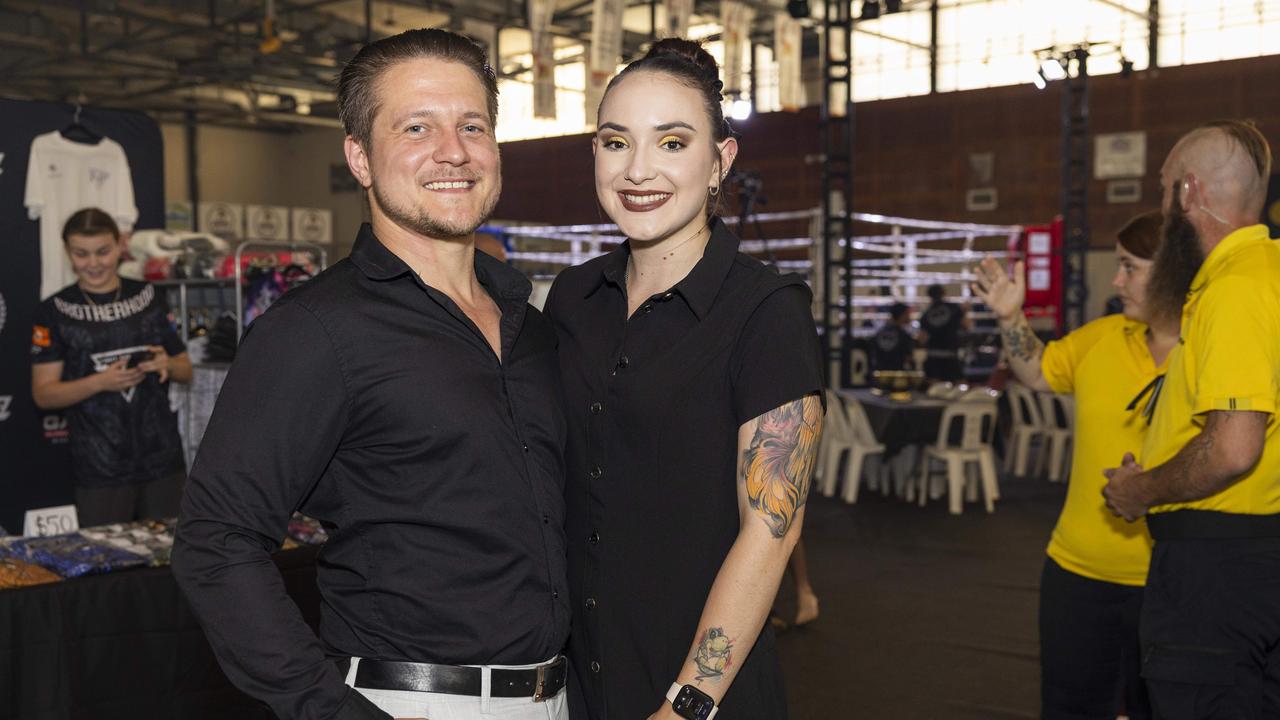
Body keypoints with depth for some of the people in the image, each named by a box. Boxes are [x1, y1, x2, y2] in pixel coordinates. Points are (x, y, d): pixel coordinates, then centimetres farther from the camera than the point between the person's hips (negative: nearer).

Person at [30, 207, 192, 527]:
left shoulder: (149, 297, 7)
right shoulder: (54, 311, 0)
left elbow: (186, 370, 13)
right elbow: (43, 394, -2)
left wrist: (166, 364, -10)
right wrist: (100, 382, -18)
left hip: (163, 462, 2)